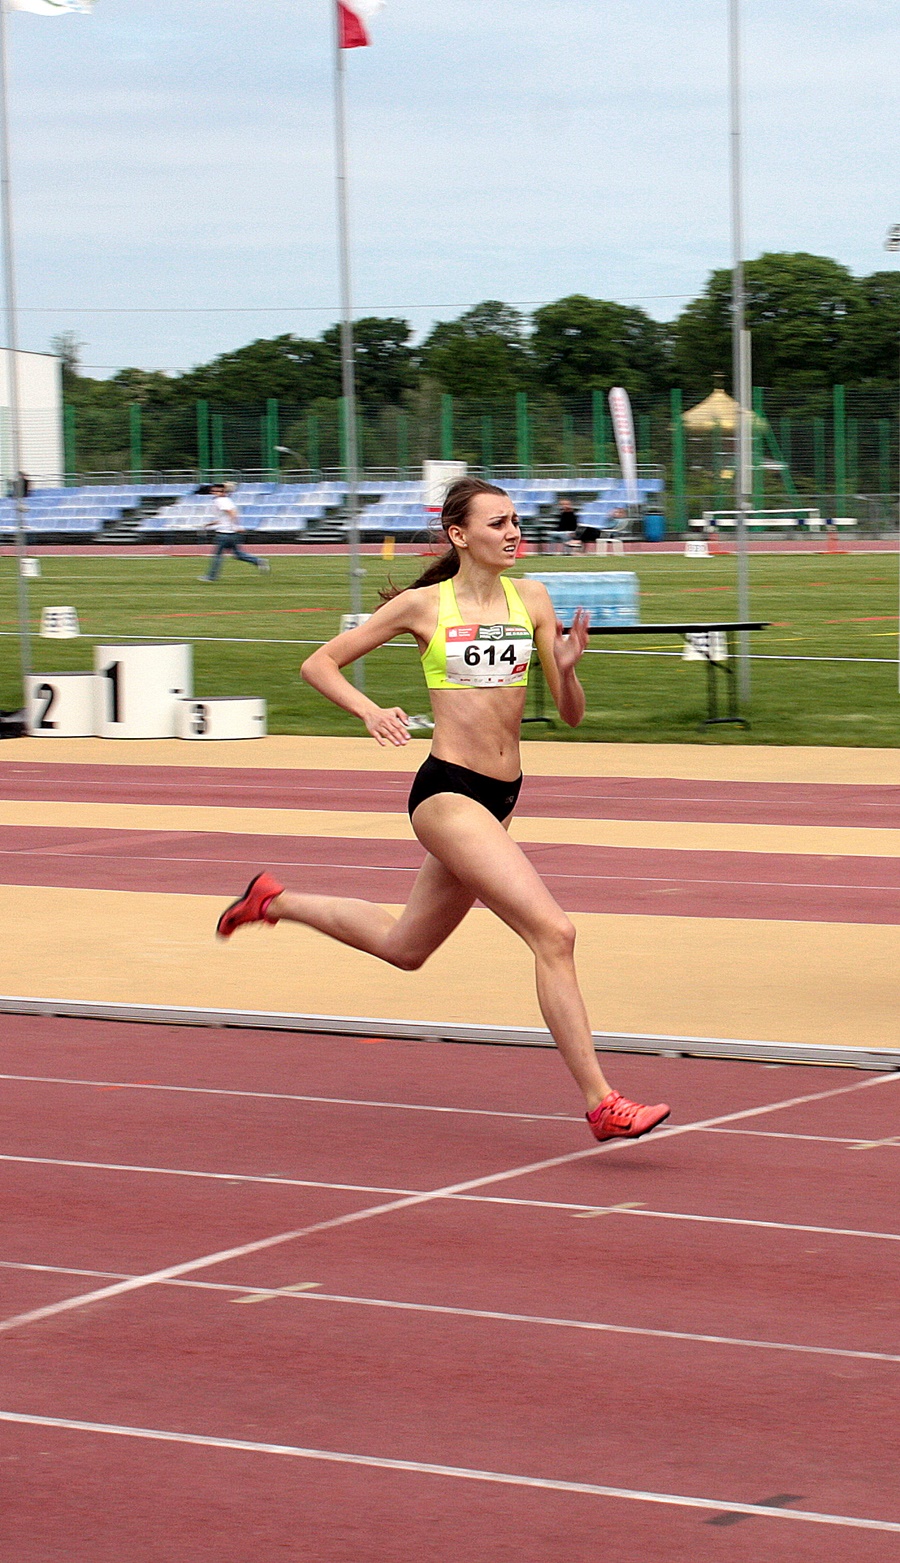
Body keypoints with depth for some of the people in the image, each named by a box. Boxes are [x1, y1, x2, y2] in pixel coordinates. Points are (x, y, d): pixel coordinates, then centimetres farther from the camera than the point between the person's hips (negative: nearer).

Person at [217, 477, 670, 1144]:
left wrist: (566, 667, -14)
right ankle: (601, 1102, -16)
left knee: (404, 946, 22)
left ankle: (274, 901, 43)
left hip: (501, 796, 7)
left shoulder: (531, 599, 6)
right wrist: (371, 712, -14)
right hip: (447, 791, -7)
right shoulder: (423, 605, -4)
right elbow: (319, 664, 3)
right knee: (553, 932, -18)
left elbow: (571, 714, 7)